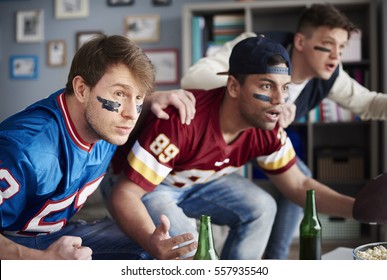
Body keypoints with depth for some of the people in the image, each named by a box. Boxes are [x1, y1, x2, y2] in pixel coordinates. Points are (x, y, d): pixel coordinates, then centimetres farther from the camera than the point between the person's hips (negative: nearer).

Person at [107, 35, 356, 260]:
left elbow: (298, 186, -5)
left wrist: (356, 208, -21)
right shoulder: (181, 121, -40)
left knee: (261, 207, -11)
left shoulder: (267, 131, -19)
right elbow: (124, 195, -38)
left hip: (200, 181, 6)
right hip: (140, 183, -6)